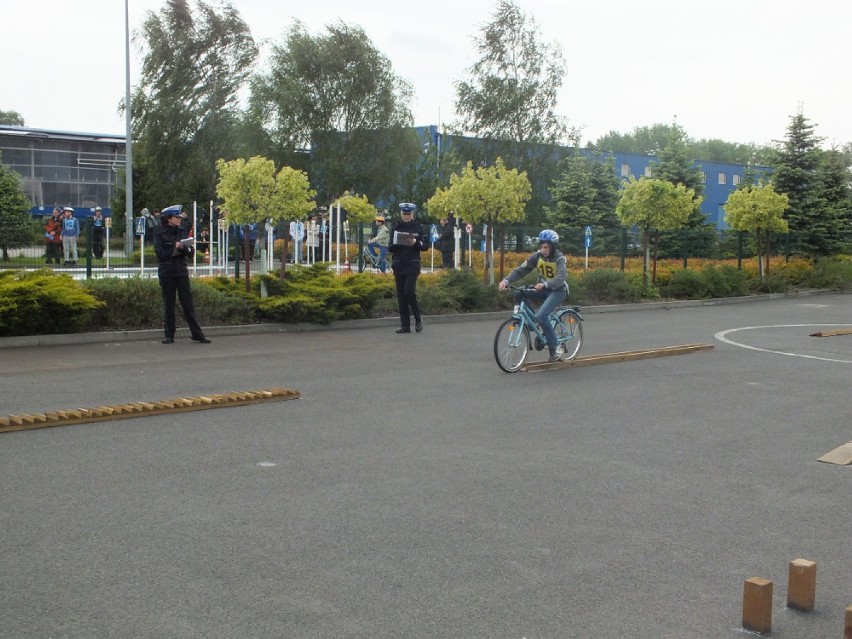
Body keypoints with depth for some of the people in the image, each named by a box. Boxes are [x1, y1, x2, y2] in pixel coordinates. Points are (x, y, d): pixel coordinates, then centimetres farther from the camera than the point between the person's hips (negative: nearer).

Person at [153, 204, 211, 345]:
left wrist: (183, 248, -16)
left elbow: (191, 252, 5)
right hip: (166, 272, -3)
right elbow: (160, 254, -9)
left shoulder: (183, 231, 9)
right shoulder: (160, 233, -2)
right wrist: (175, 248, -17)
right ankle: (169, 335, 10)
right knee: (169, 304, 2)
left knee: (188, 303, 1)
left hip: (181, 271, 3)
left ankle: (197, 334, 1)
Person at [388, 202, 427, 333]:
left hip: (413, 265, -4)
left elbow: (426, 246, 3)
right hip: (399, 265, 4)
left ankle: (418, 318, 7)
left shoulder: (418, 227, 3)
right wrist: (395, 245, -11)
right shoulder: (397, 228, 10)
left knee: (409, 292, -15)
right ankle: (405, 325, 6)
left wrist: (416, 242, -15)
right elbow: (390, 249, 10)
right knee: (401, 295, 2)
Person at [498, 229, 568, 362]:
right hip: (543, 289, 6)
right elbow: (521, 270, -11)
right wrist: (506, 280, -28)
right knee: (518, 293, -18)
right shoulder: (537, 256, -6)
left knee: (541, 316, -28)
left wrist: (545, 284, -52)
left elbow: (562, 277, -35)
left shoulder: (559, 258, -19)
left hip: (557, 290, -6)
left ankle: (555, 348, -15)